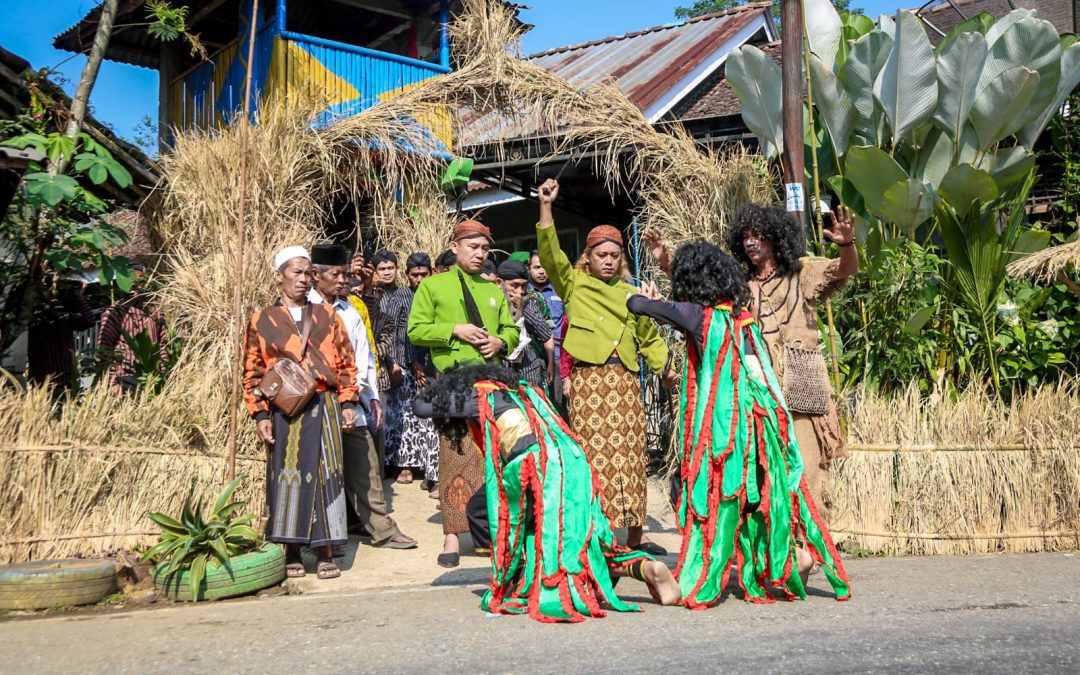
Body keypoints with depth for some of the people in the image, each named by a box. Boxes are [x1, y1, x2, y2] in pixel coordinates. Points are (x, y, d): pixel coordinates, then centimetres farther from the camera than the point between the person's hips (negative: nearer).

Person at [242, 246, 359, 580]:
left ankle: (325, 553, 8)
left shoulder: (326, 315, 11)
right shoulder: (262, 321, 7)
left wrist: (347, 403, 3)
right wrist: (260, 414, -3)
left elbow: (345, 361, 11)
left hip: (324, 407, 1)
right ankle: (292, 554, 13)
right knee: (286, 477, 2)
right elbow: (252, 373, 5)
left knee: (325, 476, 0)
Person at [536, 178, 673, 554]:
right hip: (589, 379, -3)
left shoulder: (630, 293, 19)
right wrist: (546, 207, -14)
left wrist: (665, 369, 14)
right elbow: (550, 253, -5)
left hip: (626, 381, 3)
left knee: (630, 457, 4)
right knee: (595, 455, -6)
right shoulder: (574, 284, 9)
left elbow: (649, 336, 25)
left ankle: (635, 536, 13)